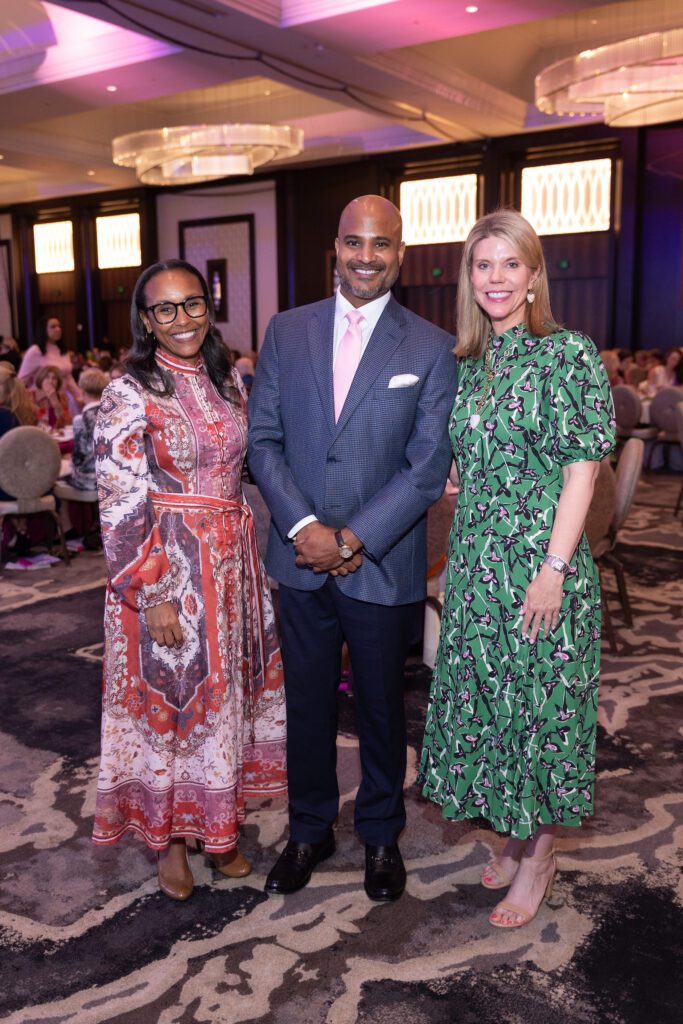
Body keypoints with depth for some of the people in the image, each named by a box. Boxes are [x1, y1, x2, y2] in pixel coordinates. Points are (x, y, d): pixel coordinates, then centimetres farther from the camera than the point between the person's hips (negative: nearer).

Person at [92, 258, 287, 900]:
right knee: (168, 698, 7)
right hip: (167, 571, -6)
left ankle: (216, 827, 34)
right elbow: (120, 507, -14)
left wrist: (254, 560, 12)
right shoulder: (129, 394, -11)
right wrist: (153, 596, -17)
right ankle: (169, 837, 28)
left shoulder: (227, 380, 7)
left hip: (233, 564, 6)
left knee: (225, 695, 15)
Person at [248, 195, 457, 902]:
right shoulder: (287, 331, 4)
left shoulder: (432, 349, -3)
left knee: (382, 709, 14)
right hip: (301, 558, 2)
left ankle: (381, 836, 37)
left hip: (383, 566, -2)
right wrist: (304, 527, -13)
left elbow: (429, 467, -8)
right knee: (306, 704, 15)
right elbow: (262, 440, 0)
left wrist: (354, 539, -14)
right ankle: (309, 830, 37)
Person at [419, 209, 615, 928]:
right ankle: (514, 835, 33)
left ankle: (539, 856, 23)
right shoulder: (469, 365, 10)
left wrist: (553, 569, -16)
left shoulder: (569, 355, -7)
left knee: (540, 699, 5)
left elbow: (582, 469, -11)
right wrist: (463, 558, 8)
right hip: (476, 562, 6)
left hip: (542, 562, -6)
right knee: (488, 699, 13)